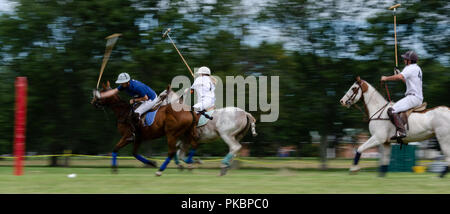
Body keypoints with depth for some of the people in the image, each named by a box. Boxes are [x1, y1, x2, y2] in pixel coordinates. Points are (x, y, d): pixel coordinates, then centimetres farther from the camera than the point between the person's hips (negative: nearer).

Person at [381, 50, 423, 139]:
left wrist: (386, 78, -15)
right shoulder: (417, 69, 22)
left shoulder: (410, 68, -9)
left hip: (413, 97, -11)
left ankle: (401, 131, -34)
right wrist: (399, 73, 29)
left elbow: (399, 77, -27)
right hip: (419, 98, 11)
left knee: (392, 111, -22)